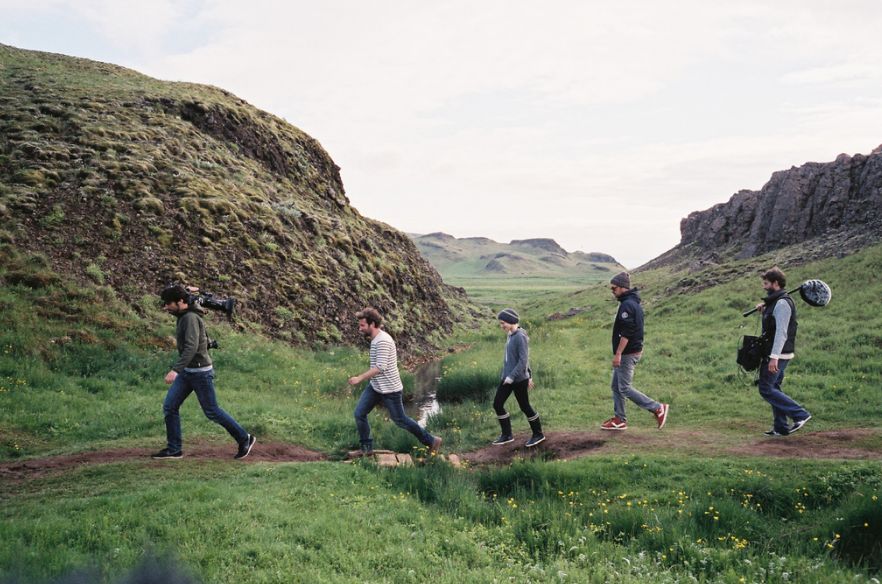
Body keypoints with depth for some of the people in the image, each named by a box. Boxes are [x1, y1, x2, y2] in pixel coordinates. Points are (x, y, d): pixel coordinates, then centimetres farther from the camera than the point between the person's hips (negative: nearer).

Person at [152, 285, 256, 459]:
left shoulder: (190, 318, -21)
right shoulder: (184, 316, 8)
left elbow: (191, 347, -33)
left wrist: (175, 370, -39)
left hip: (200, 372, -9)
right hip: (187, 372, 9)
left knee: (212, 412, 1)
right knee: (169, 406, 5)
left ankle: (244, 439, 15)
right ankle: (174, 449, 13)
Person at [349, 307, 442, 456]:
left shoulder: (383, 341, -25)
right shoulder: (375, 338, 6)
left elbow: (380, 367, -30)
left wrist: (359, 378, -28)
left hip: (390, 390, -9)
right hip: (374, 387, 9)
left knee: (400, 420, 4)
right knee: (359, 414, 3)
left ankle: (432, 441, 20)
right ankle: (367, 449, 17)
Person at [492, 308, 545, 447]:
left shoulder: (521, 337, -18)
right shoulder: (511, 336, 10)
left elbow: (523, 360, -22)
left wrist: (512, 377, -23)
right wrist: (529, 376, 24)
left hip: (518, 379, -9)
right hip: (507, 377, 9)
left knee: (525, 407, 4)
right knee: (497, 404, 6)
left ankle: (538, 434, 23)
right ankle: (507, 435, 18)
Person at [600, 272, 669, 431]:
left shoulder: (627, 305, -18)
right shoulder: (635, 303, 14)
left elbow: (626, 333, -24)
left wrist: (618, 354, -22)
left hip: (628, 353, -10)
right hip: (635, 350, 10)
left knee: (625, 388, -4)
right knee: (616, 386, 13)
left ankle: (658, 408, 0)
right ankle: (619, 420, 18)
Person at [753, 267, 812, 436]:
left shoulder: (782, 303, -17)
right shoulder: (775, 301, 15)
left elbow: (781, 332, -23)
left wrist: (774, 357, -27)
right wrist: (763, 311, 9)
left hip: (778, 354, -10)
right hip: (776, 354, 10)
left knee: (766, 389, -7)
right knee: (773, 389, 13)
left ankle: (800, 414, -5)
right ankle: (781, 427, 17)